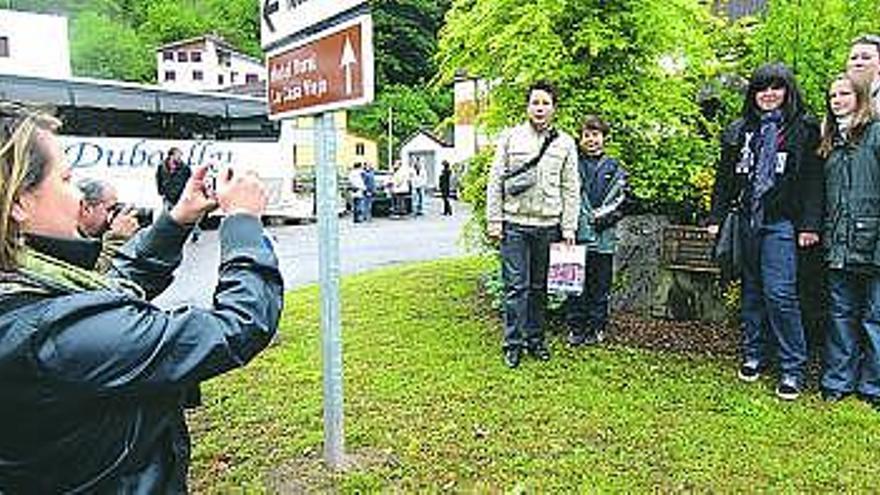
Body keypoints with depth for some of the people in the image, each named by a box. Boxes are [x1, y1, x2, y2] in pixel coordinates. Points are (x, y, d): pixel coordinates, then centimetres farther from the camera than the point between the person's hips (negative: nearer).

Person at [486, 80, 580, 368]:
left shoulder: (565, 143, 9)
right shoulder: (510, 138, 5)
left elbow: (571, 189, 8)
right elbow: (495, 182, 4)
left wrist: (569, 228, 2)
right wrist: (494, 222, -2)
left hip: (548, 225, 2)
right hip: (515, 224, -2)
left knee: (539, 287, 10)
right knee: (516, 286, -2)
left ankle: (535, 339, 22)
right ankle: (513, 344, 6)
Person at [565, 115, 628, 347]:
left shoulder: (614, 168, 8)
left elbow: (619, 203, 3)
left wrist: (598, 218, -9)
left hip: (603, 237, 0)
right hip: (576, 235, 0)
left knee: (599, 286, 7)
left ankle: (596, 328, 18)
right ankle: (575, 328, 16)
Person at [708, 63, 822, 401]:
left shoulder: (803, 128, 2)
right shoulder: (739, 130, 13)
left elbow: (813, 180, -2)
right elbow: (725, 178, 14)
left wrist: (810, 224, -9)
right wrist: (716, 217, 8)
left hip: (782, 223, -4)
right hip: (748, 221, 4)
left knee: (779, 292, -11)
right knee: (751, 290, 10)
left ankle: (793, 369, 0)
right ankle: (753, 356, 22)